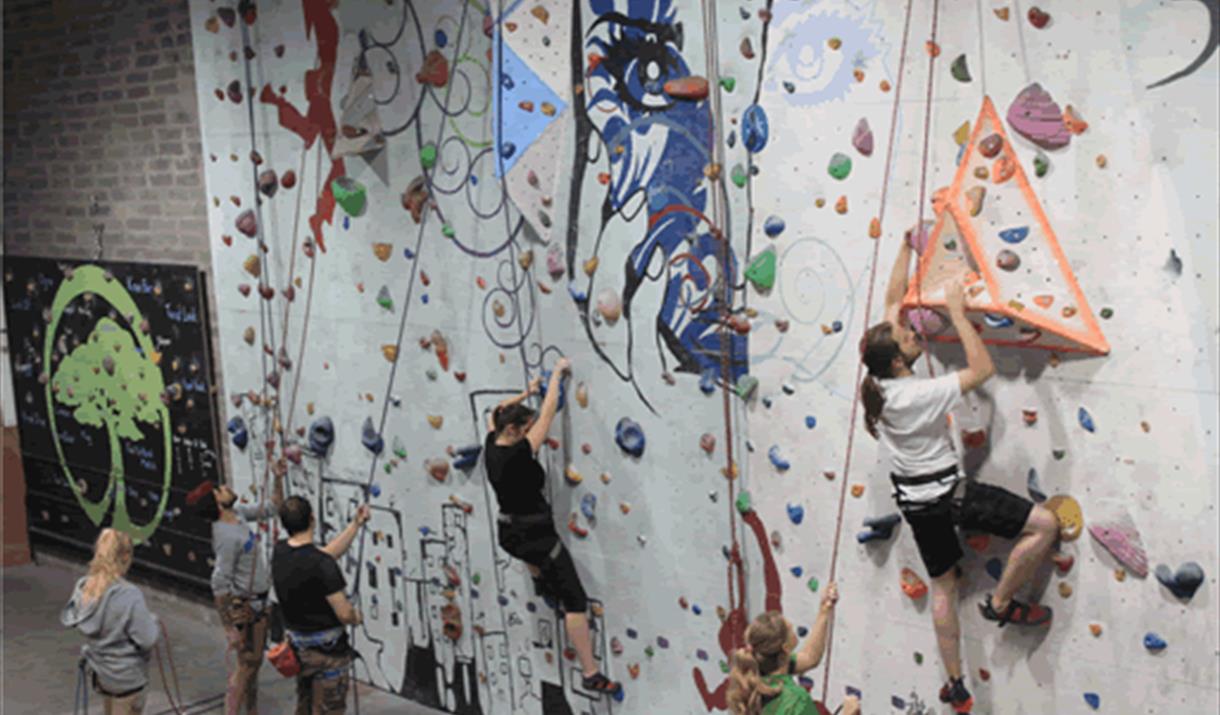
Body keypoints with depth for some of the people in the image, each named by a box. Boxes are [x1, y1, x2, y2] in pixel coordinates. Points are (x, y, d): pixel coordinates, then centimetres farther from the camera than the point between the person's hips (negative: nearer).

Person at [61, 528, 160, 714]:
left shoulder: (84, 588, -11)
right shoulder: (129, 596, -30)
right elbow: (147, 639, -25)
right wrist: (153, 622, -5)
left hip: (101, 671, 7)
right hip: (128, 676, -7)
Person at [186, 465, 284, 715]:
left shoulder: (238, 512, -3)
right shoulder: (227, 537, -28)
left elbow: (271, 508, 14)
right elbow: (219, 586, -25)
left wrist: (278, 479, -2)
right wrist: (229, 628, -22)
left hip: (257, 602, 9)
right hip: (243, 607, -9)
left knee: (254, 661, 20)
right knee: (246, 664, 1)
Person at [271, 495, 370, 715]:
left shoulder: (280, 553, -4)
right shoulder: (321, 564, -28)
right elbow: (344, 614, -24)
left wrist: (356, 524, 9)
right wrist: (356, 617, -2)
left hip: (298, 646, 7)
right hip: (327, 650, -7)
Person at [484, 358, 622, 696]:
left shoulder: (491, 448, -4)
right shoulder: (519, 455, -25)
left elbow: (495, 413, 17)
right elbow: (549, 413, -19)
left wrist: (527, 392, 19)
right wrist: (556, 374, -7)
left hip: (509, 536, 8)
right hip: (537, 537, -8)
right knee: (575, 600, -3)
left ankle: (540, 580, 55)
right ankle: (591, 674, -2)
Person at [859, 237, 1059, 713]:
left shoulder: (878, 383, -6)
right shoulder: (921, 394, -27)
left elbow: (893, 299, 2)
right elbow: (982, 369, -22)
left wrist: (907, 245, 5)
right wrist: (957, 312, -20)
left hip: (914, 498, 8)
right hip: (945, 494, -8)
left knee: (943, 586, 18)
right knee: (1044, 524, -5)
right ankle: (1000, 604, 7)